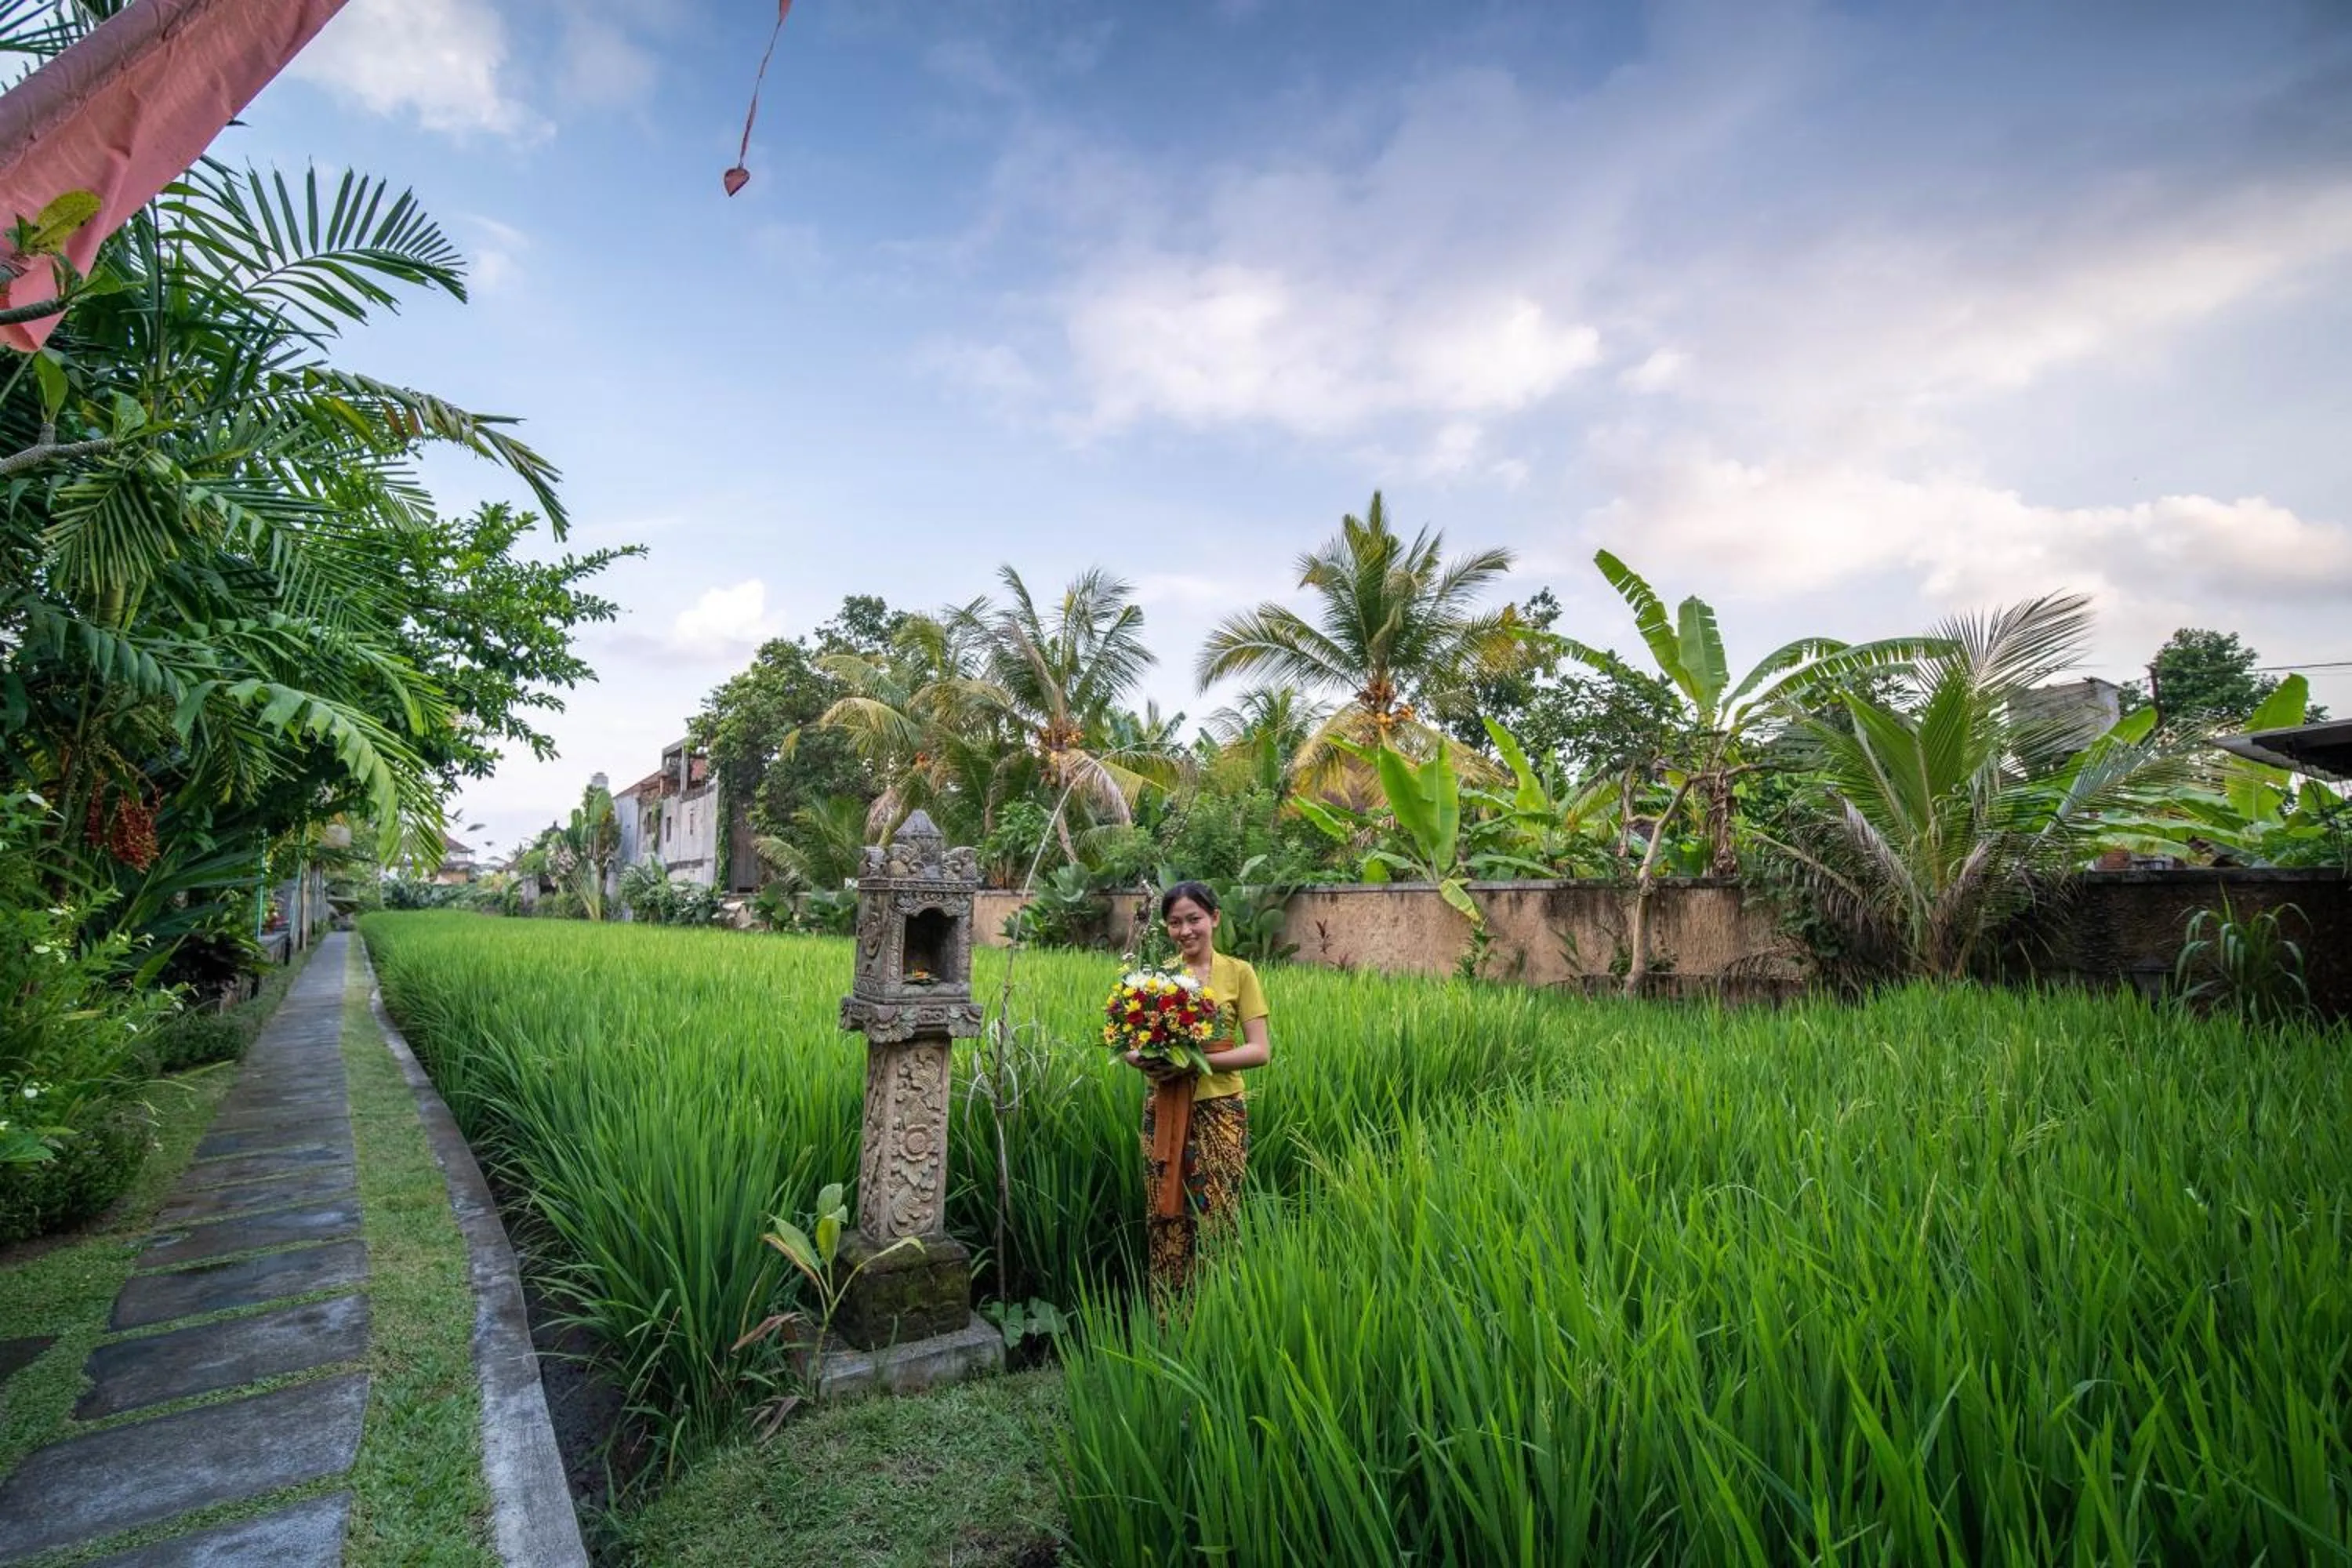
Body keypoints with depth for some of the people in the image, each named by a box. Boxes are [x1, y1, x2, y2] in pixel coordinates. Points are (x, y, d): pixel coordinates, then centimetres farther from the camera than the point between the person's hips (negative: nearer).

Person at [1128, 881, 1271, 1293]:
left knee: (1213, 1220, 1)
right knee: (1165, 1219, 8)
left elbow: (1260, 1050, -8)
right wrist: (1145, 1058, -16)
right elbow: (1130, 1042, 7)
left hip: (1218, 1110, -2)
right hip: (1164, 1112, 3)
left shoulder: (1238, 973, -2)